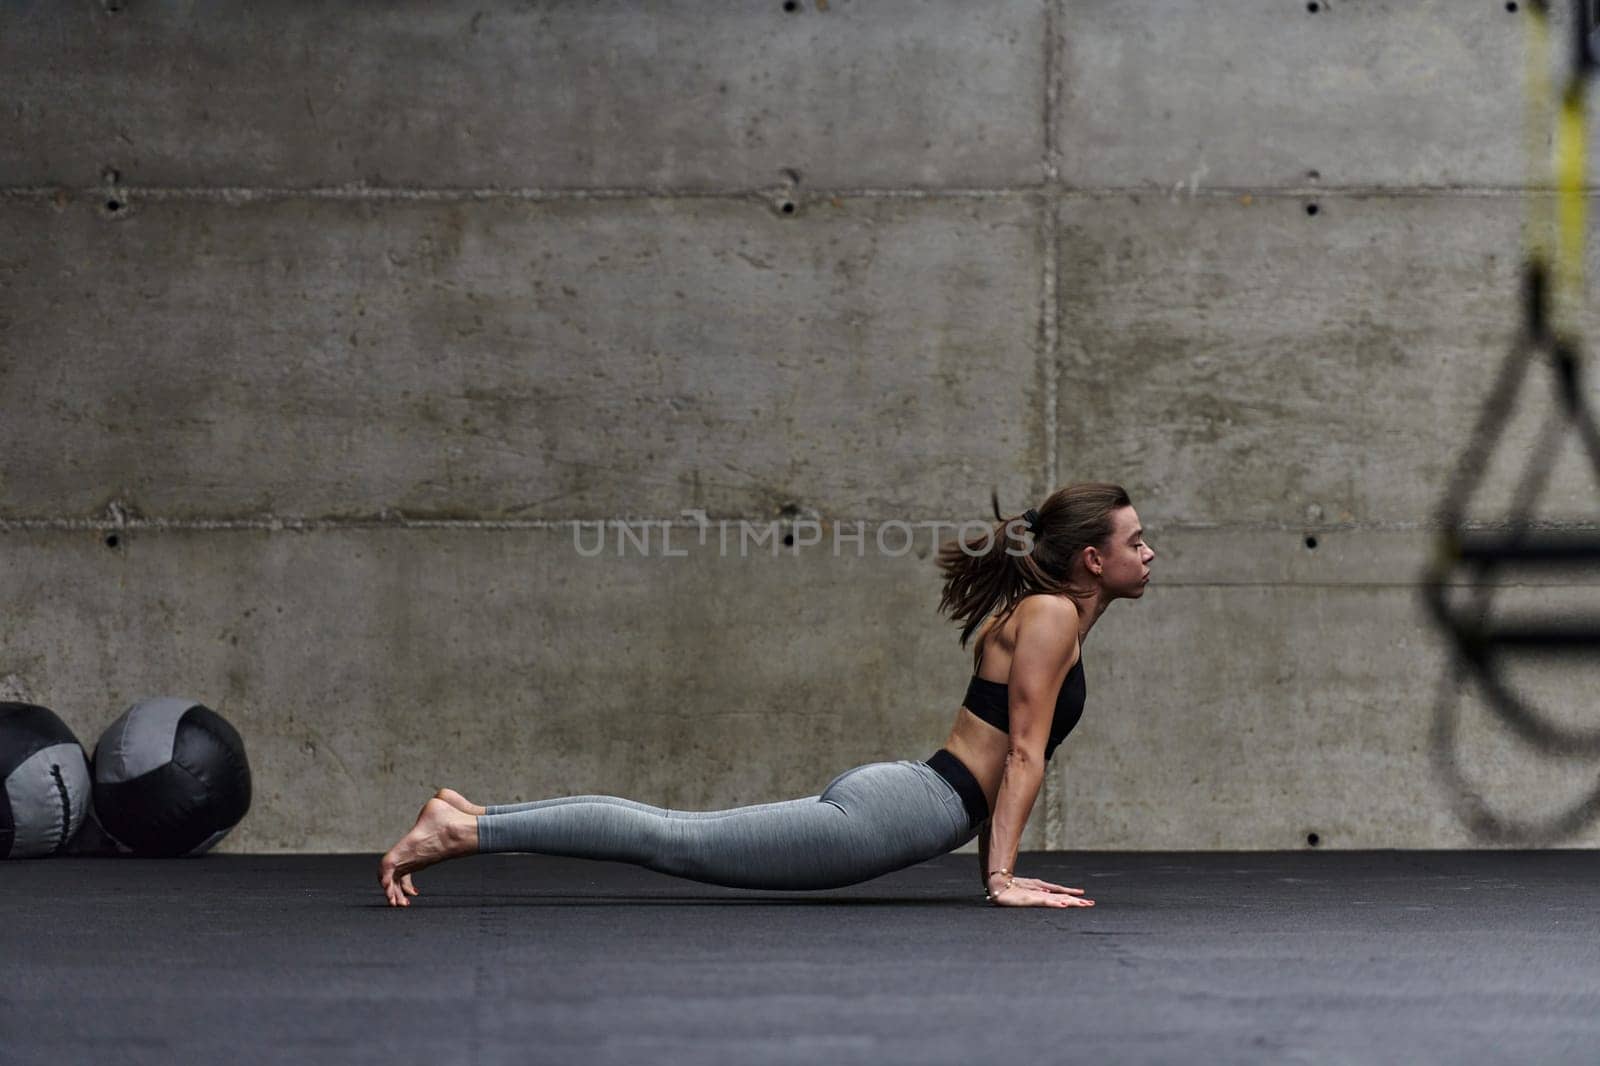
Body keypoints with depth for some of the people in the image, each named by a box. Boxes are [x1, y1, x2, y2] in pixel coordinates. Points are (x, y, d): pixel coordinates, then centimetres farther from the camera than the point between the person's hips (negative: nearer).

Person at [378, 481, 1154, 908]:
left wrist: (997, 864, 22)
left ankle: (472, 818, 9)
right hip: (887, 815, -9)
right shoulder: (1051, 614, -10)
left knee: (674, 832, 8)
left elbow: (1000, 753, 25)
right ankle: (463, 833, -13)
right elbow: (1024, 754, -14)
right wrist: (1002, 877, -16)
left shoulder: (1035, 614, 20)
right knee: (673, 842, -11)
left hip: (883, 794, 9)